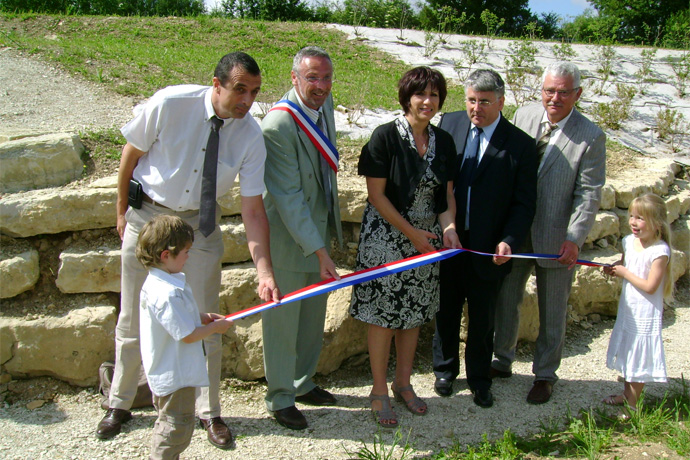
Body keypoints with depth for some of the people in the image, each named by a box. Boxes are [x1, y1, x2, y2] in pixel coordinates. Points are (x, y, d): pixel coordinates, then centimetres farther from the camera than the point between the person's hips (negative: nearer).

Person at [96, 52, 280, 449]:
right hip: (148, 214, -1)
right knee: (133, 318, 10)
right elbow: (132, 153, -6)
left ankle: (209, 412, 23)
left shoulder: (251, 136, -16)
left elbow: (253, 210, -18)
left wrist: (265, 272, -28)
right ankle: (121, 405, 32)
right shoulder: (169, 103, -22)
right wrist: (123, 211, 3)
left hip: (200, 223, 1)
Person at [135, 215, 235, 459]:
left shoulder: (153, 281, 1)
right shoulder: (169, 294, -32)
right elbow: (188, 336, -27)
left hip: (163, 372, 11)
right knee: (177, 427, 6)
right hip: (176, 376, -11)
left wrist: (202, 317, 6)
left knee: (168, 422, 26)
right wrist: (215, 327, -11)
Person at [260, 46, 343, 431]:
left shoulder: (324, 105, 2)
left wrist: (329, 232, 17)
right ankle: (281, 399, 26)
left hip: (320, 228, 8)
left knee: (314, 316, 20)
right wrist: (319, 251, -27)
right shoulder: (278, 126, -25)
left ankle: (303, 383, 40)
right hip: (289, 236, -8)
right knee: (283, 320, 7)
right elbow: (288, 197, -26)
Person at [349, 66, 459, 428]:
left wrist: (448, 227, -9)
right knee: (382, 314, 2)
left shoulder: (443, 141, 4)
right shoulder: (386, 136, -12)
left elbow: (447, 194, 9)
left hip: (427, 238, 5)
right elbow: (376, 194, -13)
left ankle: (403, 383, 31)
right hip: (386, 235, -5)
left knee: (414, 313, 14)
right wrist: (411, 232, -14)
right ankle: (379, 391, 17)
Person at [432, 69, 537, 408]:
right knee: (446, 310, 17)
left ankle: (478, 379, 34)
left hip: (487, 249, -2)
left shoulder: (520, 145, -9)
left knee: (482, 317, 14)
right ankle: (445, 370, 39)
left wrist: (508, 241, -20)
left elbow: (524, 203, -7)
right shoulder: (449, 124, -2)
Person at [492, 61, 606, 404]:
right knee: (505, 300, 15)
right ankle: (502, 362, 36)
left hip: (556, 238, -3)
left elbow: (589, 193, -11)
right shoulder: (523, 116, -1)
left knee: (552, 312, 12)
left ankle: (545, 375, 31)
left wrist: (575, 238, -19)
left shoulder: (590, 136, -11)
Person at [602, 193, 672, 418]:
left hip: (646, 313, -7)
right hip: (627, 308, 7)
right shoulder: (629, 241, -1)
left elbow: (650, 286, -24)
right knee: (627, 353, 20)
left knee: (639, 359, 4)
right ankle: (626, 394, 37)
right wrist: (613, 269, -3)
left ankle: (632, 405, 17)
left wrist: (625, 273, -18)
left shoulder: (660, 251, -22)